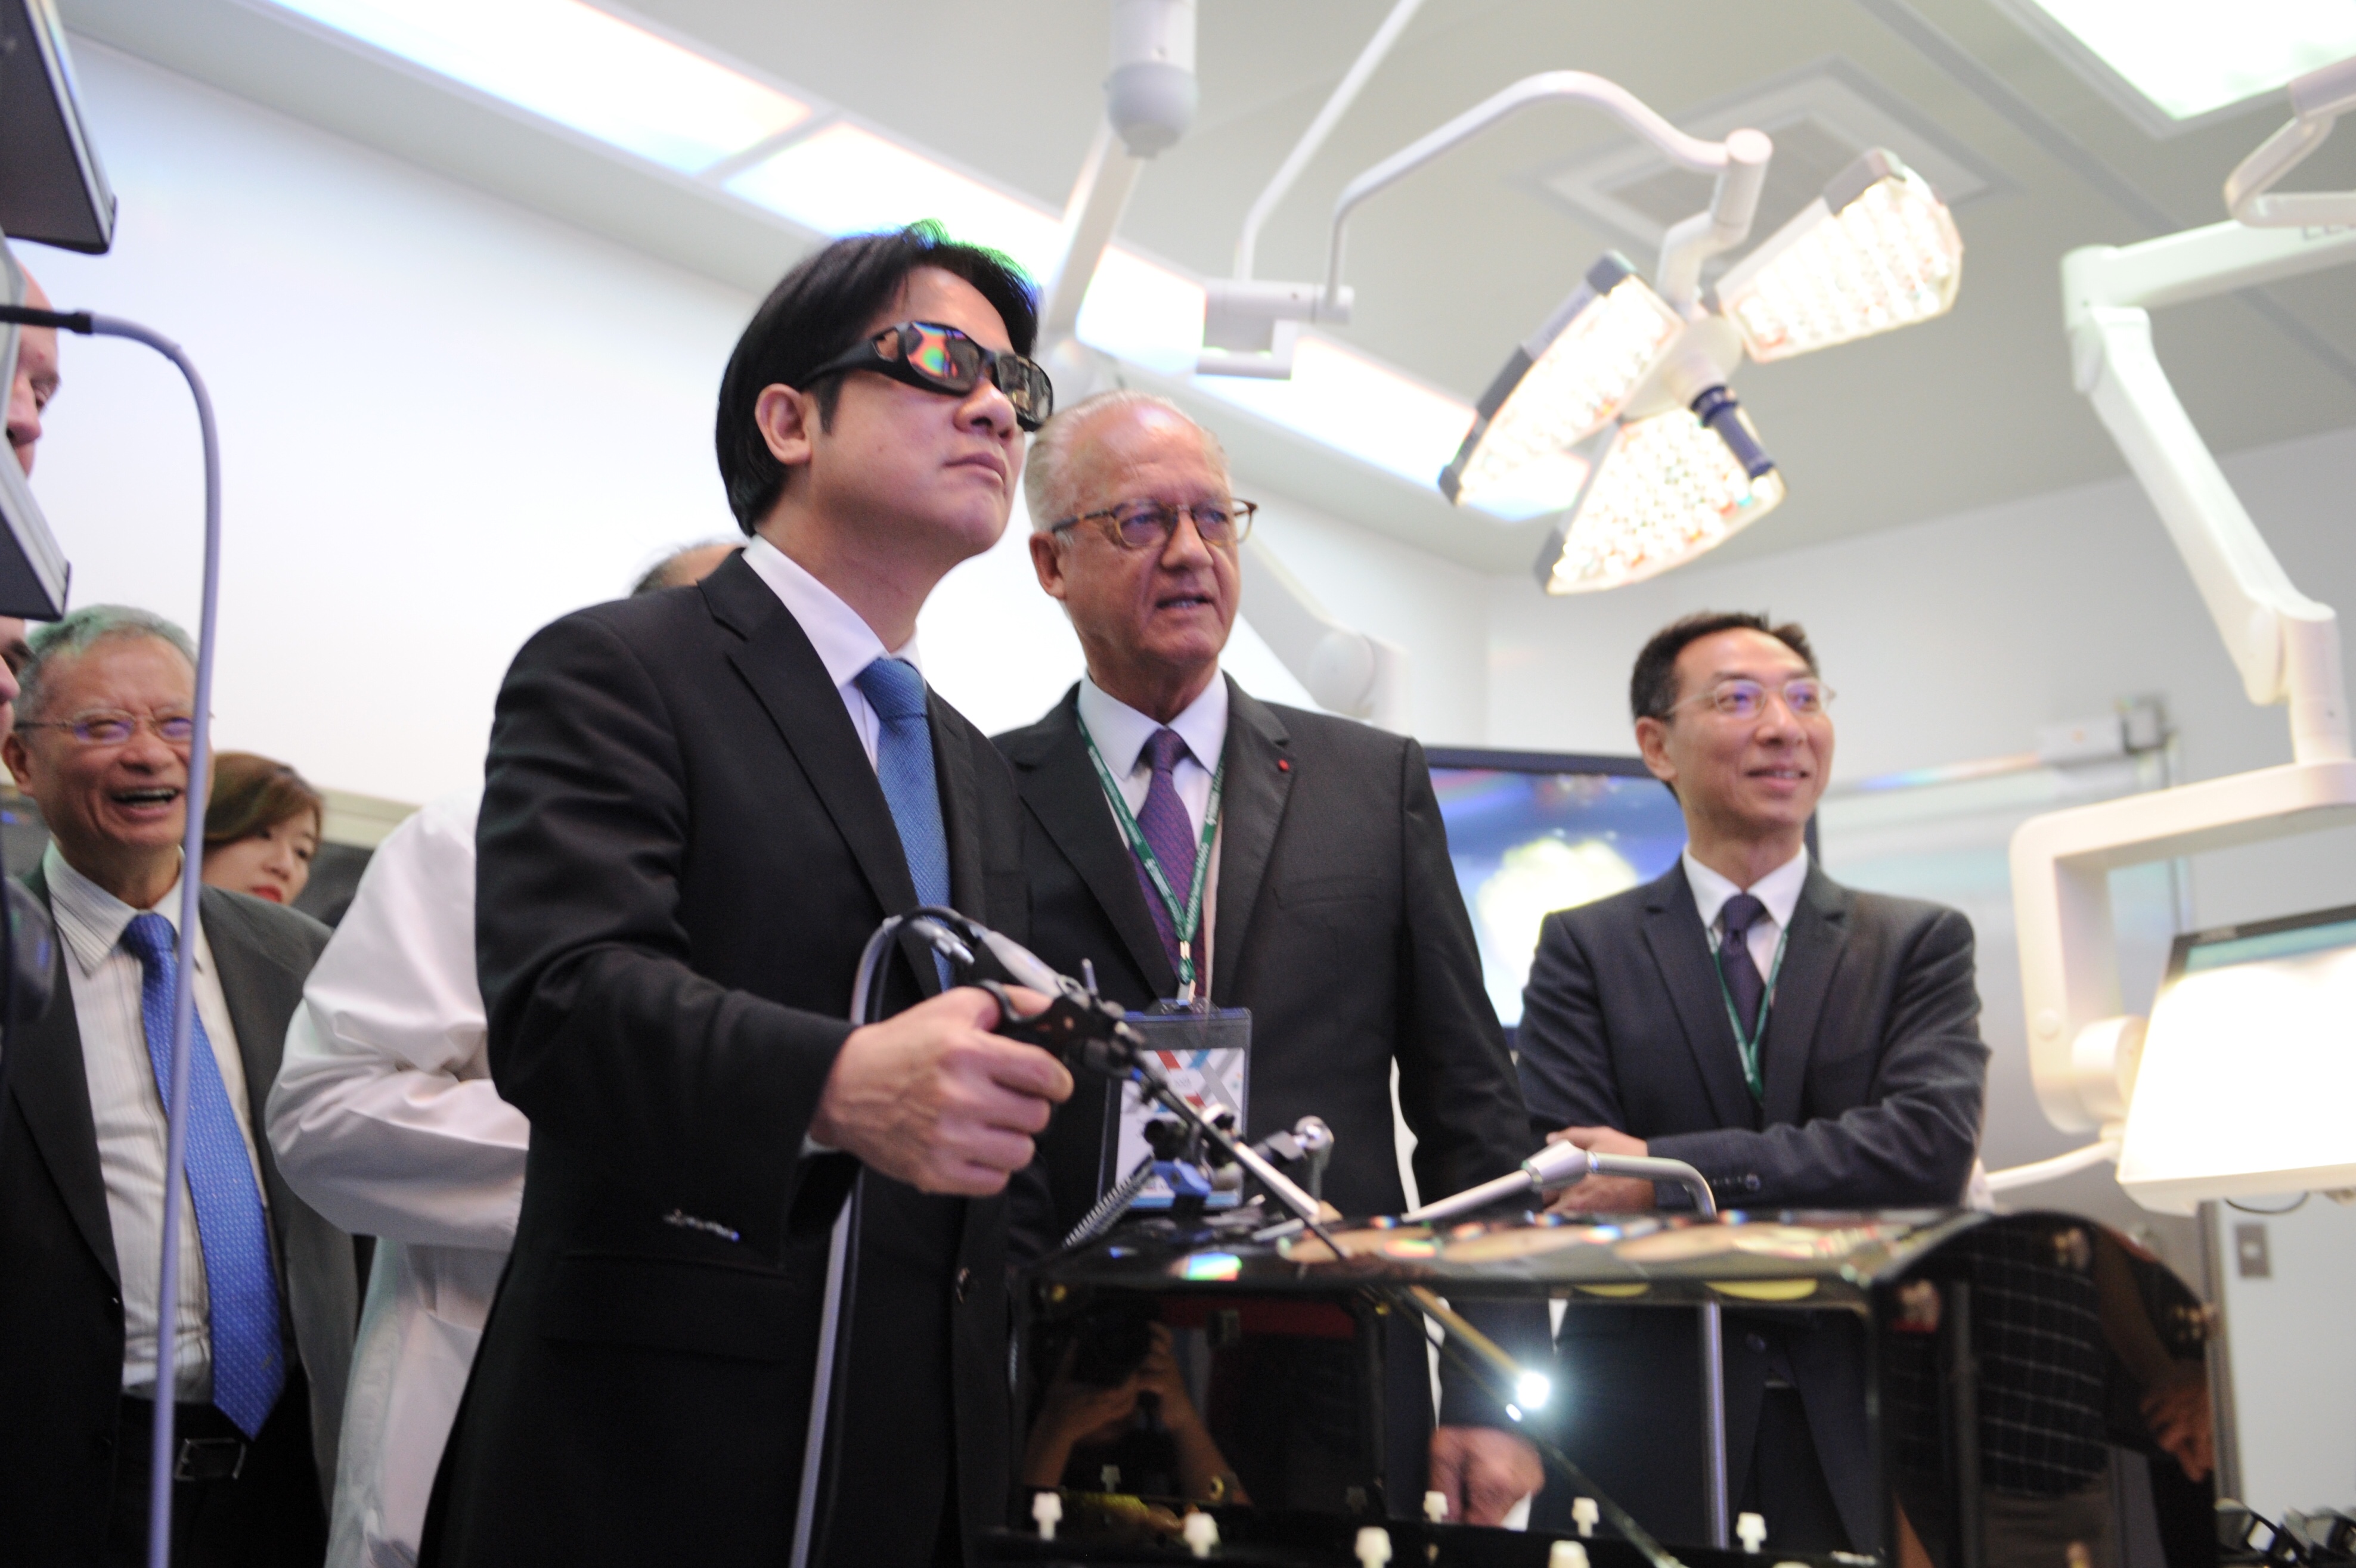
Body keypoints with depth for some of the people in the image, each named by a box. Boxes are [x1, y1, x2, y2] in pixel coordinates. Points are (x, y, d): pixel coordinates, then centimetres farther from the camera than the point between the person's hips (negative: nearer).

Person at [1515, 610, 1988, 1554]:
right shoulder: (1583, 948, 3)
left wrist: (1669, 1170, -18)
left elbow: (1933, 1145, -11)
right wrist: (1833, 1221, -12)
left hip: (1863, 1438, 1)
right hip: (1651, 1437, -1)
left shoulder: (1922, 942, 6)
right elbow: (1563, 1185, -8)